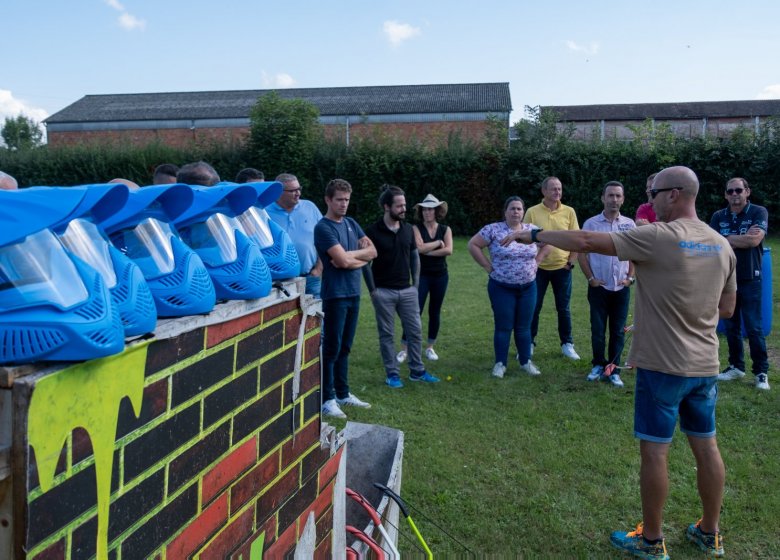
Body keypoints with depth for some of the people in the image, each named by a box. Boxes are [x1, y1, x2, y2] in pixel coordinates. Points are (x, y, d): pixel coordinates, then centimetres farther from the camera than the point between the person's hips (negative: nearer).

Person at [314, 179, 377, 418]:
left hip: (354, 293, 7)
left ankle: (342, 393, 23)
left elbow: (372, 252, 6)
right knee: (331, 348, -1)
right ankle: (327, 399, 6)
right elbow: (343, 260, -20)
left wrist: (350, 257, -10)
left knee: (345, 347, 14)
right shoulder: (323, 228, -11)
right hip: (335, 295, -7)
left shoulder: (351, 224, 12)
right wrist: (360, 252, -1)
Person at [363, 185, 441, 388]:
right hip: (383, 292, -4)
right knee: (387, 334, 5)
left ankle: (417, 371, 20)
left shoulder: (408, 229, 5)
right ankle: (392, 374, 16)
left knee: (415, 331, 7)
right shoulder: (373, 231, -9)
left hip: (407, 290, 5)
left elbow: (415, 256, 13)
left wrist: (416, 283, 7)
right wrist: (372, 289, -8)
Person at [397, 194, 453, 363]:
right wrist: (438, 243, -10)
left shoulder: (445, 229, 3)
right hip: (422, 275, -3)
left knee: (435, 312, 9)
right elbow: (419, 247, -19)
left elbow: (449, 250, -12)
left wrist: (427, 251, -14)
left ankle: (430, 347, 21)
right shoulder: (416, 228, -3)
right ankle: (404, 348, 0)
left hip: (440, 276, 3)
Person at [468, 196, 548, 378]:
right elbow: (473, 244, -8)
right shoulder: (493, 230, -9)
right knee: (503, 327, 2)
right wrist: (487, 266, -9)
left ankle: (526, 361, 23)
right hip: (502, 288, -3)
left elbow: (547, 244, 16)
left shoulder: (532, 230, 2)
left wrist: (536, 262, 6)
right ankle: (500, 363, 14)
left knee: (524, 326, 11)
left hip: (528, 287, 3)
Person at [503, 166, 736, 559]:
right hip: (705, 365, 7)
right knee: (706, 446, 16)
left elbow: (585, 242, -16)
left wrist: (533, 235, -5)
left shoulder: (658, 237, -16)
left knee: (654, 451, 4)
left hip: (663, 364, -7)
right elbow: (727, 308, 14)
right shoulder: (722, 245, 5)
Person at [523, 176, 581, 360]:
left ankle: (567, 344, 21)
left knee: (563, 308, 9)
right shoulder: (532, 212, -3)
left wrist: (571, 263, -2)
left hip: (562, 267, 1)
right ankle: (529, 343, 17)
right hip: (538, 268, -1)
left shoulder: (569, 212, 0)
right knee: (534, 307, 5)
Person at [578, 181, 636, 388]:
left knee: (618, 331, 6)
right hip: (599, 287, -2)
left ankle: (613, 369, 15)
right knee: (598, 329, 5)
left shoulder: (629, 224, 4)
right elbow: (582, 253, 0)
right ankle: (598, 365, 20)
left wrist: (630, 277, 0)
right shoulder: (591, 223, -3)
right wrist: (590, 278, -5)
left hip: (621, 287, 2)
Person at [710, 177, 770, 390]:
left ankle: (761, 372, 9)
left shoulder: (758, 212, -4)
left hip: (749, 279, -4)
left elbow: (755, 240, -19)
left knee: (754, 328, -2)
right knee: (731, 327, 11)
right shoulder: (718, 217, 6)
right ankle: (736, 366, 24)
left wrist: (727, 239, -9)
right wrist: (743, 238, -12)